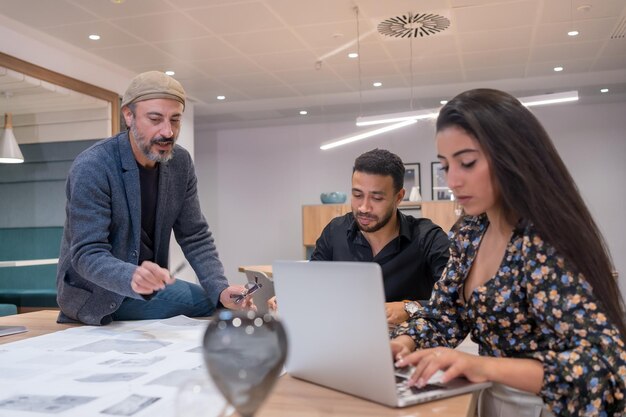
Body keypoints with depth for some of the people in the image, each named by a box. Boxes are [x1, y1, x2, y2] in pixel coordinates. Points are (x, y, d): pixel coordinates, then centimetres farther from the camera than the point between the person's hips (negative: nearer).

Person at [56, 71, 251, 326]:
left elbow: (195, 237, -3)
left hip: (147, 284, 7)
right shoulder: (91, 168, -23)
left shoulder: (180, 163, -4)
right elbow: (87, 255, -25)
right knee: (210, 304, -19)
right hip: (95, 294, -6)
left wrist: (220, 289, -20)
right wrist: (132, 278, -46)